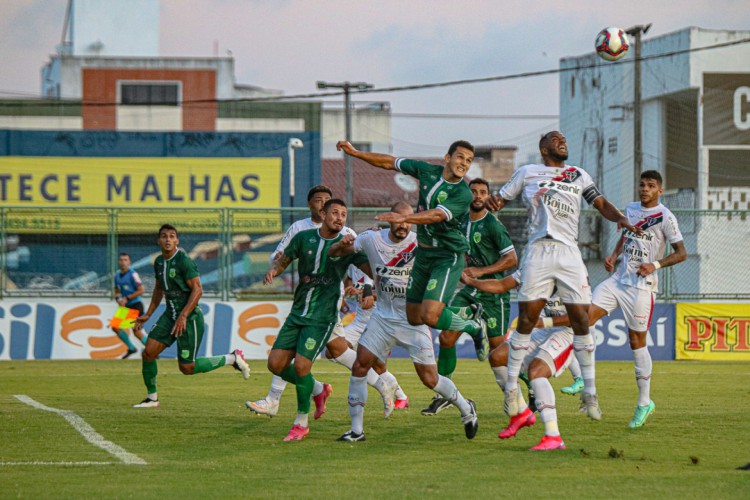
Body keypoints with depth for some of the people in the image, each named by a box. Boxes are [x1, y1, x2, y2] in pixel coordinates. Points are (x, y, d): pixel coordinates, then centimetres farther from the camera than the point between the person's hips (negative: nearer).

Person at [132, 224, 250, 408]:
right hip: (170, 315, 8)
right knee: (148, 353, -3)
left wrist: (183, 316, -25)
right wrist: (147, 315, 20)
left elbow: (197, 289, -19)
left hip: (189, 318, -8)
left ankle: (232, 359, 9)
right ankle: (152, 398, 12)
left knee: (187, 367, -7)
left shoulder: (183, 261, -17)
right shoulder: (159, 262, 9)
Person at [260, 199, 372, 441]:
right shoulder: (304, 238, 5)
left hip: (322, 317, -4)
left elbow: (375, 270, -6)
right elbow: (283, 260, 13)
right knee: (276, 364, -1)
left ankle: (301, 423, 2)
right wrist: (273, 270, -9)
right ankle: (318, 389, 25)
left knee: (301, 365, -16)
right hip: (298, 312, 4)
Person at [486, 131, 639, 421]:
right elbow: (500, 199, 17)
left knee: (581, 320, -3)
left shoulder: (579, 176, 19)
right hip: (538, 252, -2)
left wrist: (620, 218, -7)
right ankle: (512, 387, 6)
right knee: (526, 321, -4)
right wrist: (493, 203, -8)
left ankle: (589, 391, 4)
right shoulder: (527, 173, 13)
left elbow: (601, 204, 14)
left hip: (569, 254, 2)